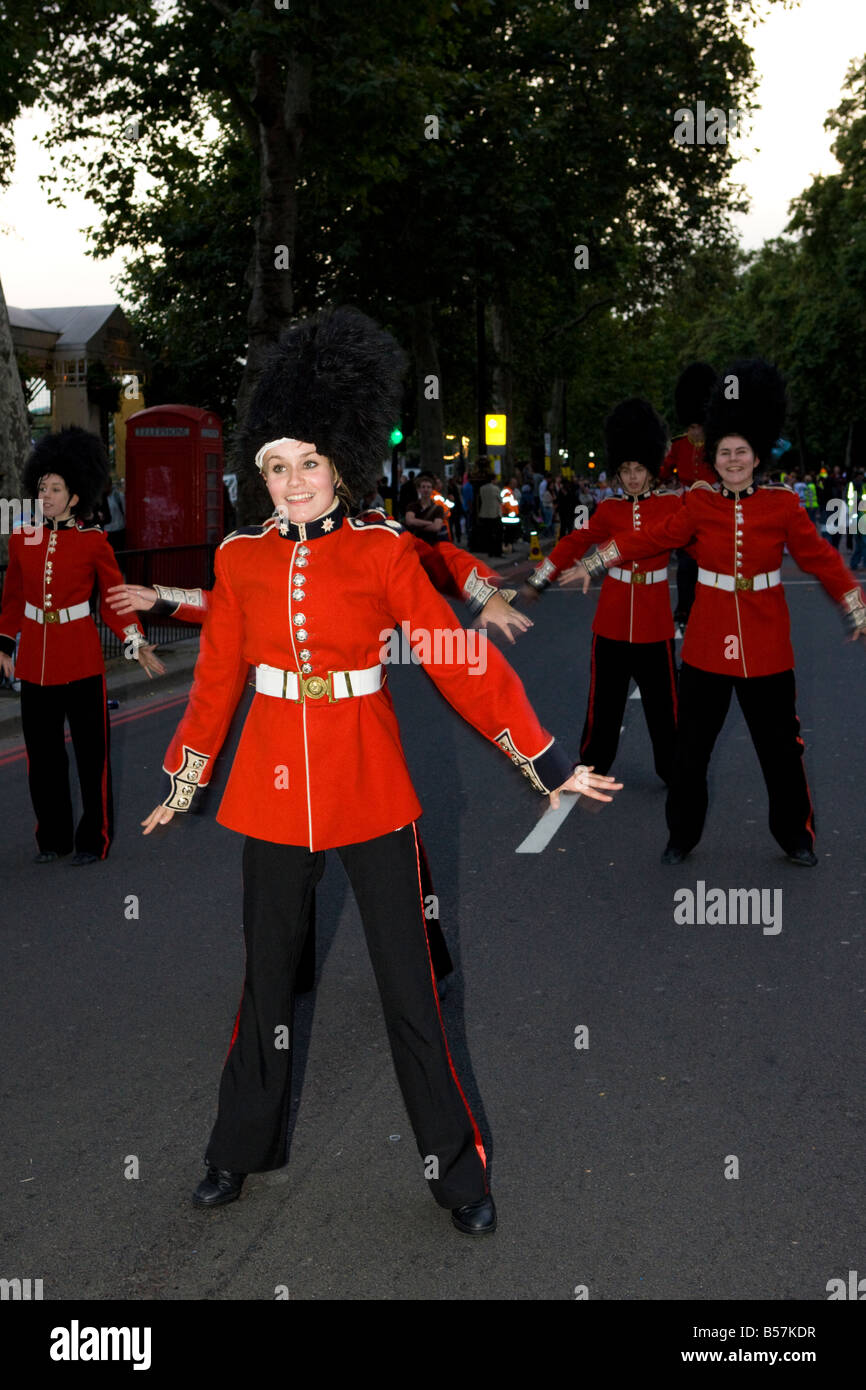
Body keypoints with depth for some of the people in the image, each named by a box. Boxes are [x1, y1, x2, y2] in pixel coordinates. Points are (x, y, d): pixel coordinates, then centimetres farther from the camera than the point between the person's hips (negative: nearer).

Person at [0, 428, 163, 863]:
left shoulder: (93, 542, -4)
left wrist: (136, 645, -10)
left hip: (81, 659, -3)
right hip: (35, 660, 3)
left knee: (91, 750, 3)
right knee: (42, 753, 8)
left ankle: (93, 839, 15)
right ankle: (53, 838, 21)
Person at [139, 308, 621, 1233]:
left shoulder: (384, 551, -5)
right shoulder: (240, 557, 2)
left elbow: (460, 661, -5)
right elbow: (216, 682, 10)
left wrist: (548, 763, -6)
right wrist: (181, 786, 15)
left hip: (368, 779, -2)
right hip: (274, 781, 2)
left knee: (406, 977, 3)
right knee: (268, 974, 13)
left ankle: (456, 1169, 18)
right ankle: (242, 1150, 31)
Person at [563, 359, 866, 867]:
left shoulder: (783, 504, -3)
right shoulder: (701, 504, -1)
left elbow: (822, 558, -2)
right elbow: (651, 537, 3)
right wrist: (593, 565, 0)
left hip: (766, 643, -1)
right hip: (708, 643, 1)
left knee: (781, 745, 8)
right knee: (692, 745, 7)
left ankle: (796, 835, 26)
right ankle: (683, 835, 23)